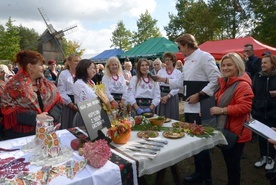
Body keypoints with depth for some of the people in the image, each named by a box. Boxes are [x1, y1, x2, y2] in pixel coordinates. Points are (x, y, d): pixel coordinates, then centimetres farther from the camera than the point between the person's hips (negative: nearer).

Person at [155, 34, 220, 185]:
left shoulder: (204, 57, -11)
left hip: (200, 108, -9)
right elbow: (182, 82, 19)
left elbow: (216, 80, -18)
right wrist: (164, 80, 14)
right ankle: (198, 172, 32)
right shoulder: (187, 61, 16)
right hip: (189, 107, 9)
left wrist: (199, 95, -20)